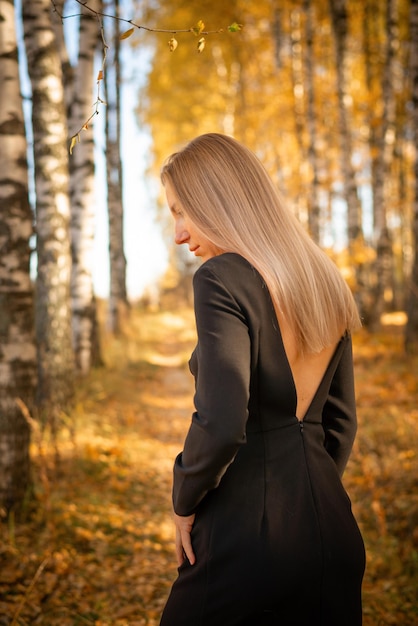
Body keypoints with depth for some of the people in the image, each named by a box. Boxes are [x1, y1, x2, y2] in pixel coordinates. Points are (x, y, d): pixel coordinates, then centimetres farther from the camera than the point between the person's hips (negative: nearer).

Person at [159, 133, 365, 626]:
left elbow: (220, 423, -24)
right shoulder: (325, 284, 8)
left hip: (250, 529, -7)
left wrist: (185, 502, -8)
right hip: (331, 527, 7)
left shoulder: (222, 278, -15)